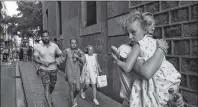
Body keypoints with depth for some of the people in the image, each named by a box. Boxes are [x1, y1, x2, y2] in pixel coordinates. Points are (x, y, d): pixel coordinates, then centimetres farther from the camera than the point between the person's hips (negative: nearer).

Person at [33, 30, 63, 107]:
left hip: (53, 69, 3)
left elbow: (61, 55, 5)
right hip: (44, 70, -3)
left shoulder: (54, 46, -4)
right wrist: (43, 63, -22)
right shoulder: (38, 47, -7)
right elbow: (35, 59, -4)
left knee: (52, 86, 19)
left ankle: (49, 96, 50)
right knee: (46, 87, -11)